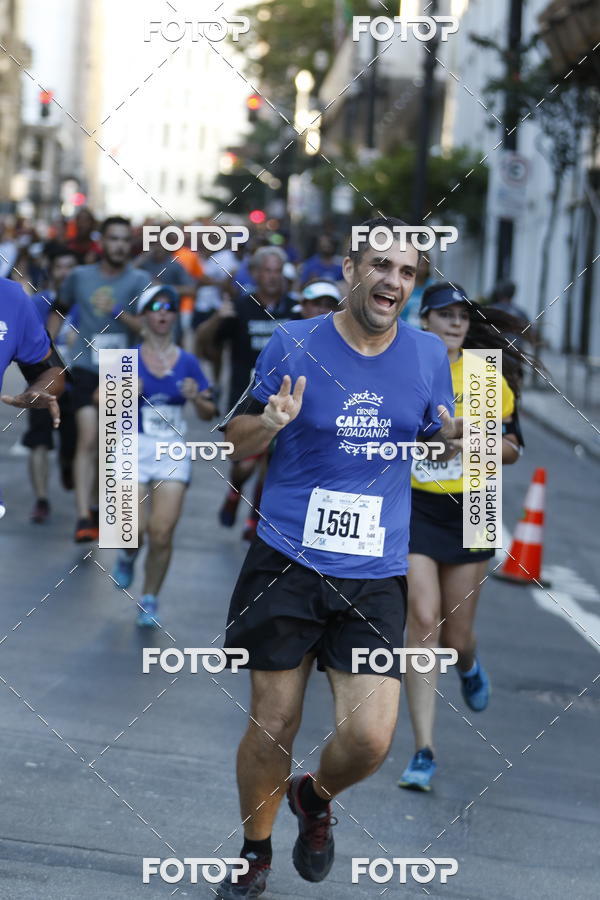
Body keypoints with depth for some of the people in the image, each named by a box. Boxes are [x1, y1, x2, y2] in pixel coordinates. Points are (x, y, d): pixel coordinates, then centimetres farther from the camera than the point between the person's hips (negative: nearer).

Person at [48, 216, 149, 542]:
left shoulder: (139, 281, -1)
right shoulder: (80, 276, 4)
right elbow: (58, 312, 20)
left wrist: (117, 311, -24)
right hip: (86, 367, -1)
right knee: (88, 439, -16)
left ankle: (94, 508, 30)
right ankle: (83, 518, -22)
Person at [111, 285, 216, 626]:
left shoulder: (188, 362, 4)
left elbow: (210, 412, 8)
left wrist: (197, 398, -13)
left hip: (174, 453, 1)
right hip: (135, 447, -1)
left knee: (162, 533, -7)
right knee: (135, 528, -9)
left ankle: (150, 600, 12)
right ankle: (128, 555, 29)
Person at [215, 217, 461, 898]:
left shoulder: (429, 355, 4)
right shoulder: (293, 344, -3)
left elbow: (439, 441, 17)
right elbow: (236, 444, 4)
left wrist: (458, 436, -7)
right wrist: (269, 422, -19)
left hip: (375, 574, 2)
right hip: (286, 563, -1)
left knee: (370, 738, -8)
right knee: (272, 725, 3)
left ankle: (315, 797, 27)